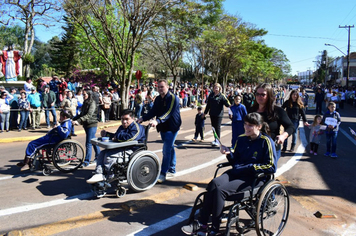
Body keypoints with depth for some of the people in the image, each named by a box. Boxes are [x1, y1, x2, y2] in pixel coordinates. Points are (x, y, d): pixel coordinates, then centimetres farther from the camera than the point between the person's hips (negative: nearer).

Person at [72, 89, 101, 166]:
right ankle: (98, 156, 30)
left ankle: (87, 161, 0)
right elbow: (82, 114, 15)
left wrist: (78, 121, -30)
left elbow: (88, 115, -23)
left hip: (92, 125, -9)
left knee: (88, 143, -7)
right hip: (86, 125, 9)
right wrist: (74, 119, 3)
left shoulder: (92, 103, -13)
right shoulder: (85, 103, 14)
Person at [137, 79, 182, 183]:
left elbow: (169, 112, -28)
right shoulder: (158, 99, 8)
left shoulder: (173, 98, -16)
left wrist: (158, 121, -42)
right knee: (170, 148, 17)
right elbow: (153, 112, 5)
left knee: (166, 150, -12)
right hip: (163, 128, 7)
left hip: (172, 127, -7)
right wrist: (142, 118, -10)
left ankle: (163, 174, -7)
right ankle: (172, 170, 29)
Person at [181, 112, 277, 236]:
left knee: (220, 189, -27)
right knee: (214, 183, -25)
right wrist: (228, 153, -3)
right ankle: (201, 224, -21)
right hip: (236, 172, 6)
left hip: (253, 177, -5)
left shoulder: (266, 141, -4)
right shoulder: (241, 139, 13)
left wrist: (250, 167, -13)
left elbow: (272, 167, -9)